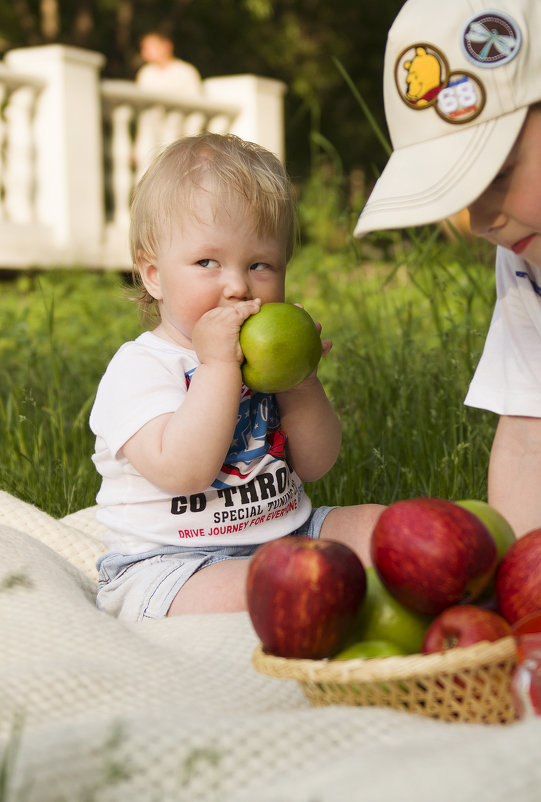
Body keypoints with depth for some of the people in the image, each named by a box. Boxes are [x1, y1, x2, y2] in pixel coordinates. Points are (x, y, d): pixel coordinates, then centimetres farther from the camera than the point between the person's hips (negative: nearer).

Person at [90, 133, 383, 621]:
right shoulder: (139, 367, -13)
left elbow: (316, 465, 7)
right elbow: (183, 471, -28)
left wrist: (298, 377, -9)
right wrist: (219, 363, -27)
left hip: (287, 535, 7)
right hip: (167, 560, -7)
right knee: (242, 592, -35)